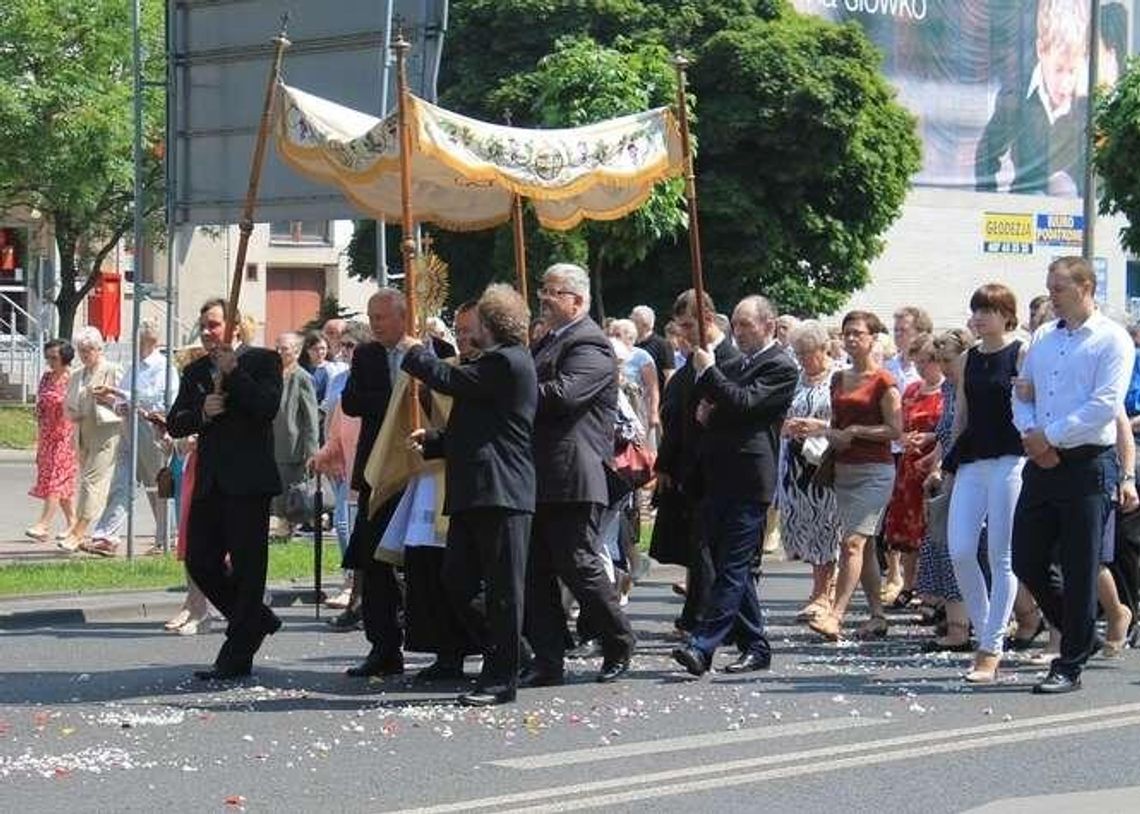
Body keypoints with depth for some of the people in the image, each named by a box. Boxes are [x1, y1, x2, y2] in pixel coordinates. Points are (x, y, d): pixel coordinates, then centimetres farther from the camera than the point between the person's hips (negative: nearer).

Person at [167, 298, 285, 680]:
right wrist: (201, 413, -9)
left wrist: (233, 373, -17)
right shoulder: (195, 371, 16)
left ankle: (236, 657, 0)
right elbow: (174, 424, 10)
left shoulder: (263, 361, 0)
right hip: (209, 482, 6)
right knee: (199, 561, 5)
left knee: (246, 566, -3)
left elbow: (268, 407, -16)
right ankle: (257, 620, 24)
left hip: (248, 480, -6)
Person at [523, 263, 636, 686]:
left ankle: (619, 645, 15)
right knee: (535, 571, 6)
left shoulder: (590, 347, -11)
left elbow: (562, 395, -24)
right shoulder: (546, 343, 20)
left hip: (571, 477, -9)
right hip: (537, 477, 9)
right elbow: (536, 394, 22)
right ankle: (547, 659, 10)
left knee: (578, 565, -2)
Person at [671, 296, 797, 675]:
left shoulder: (780, 367, -6)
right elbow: (716, 402, 31)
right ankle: (755, 647, 17)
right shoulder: (737, 364, 21)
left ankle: (702, 647, -19)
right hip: (718, 480, 9)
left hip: (748, 483, -9)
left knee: (732, 568, -11)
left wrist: (707, 372, -12)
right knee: (733, 567, 11)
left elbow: (744, 403, -19)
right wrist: (706, 410, 8)